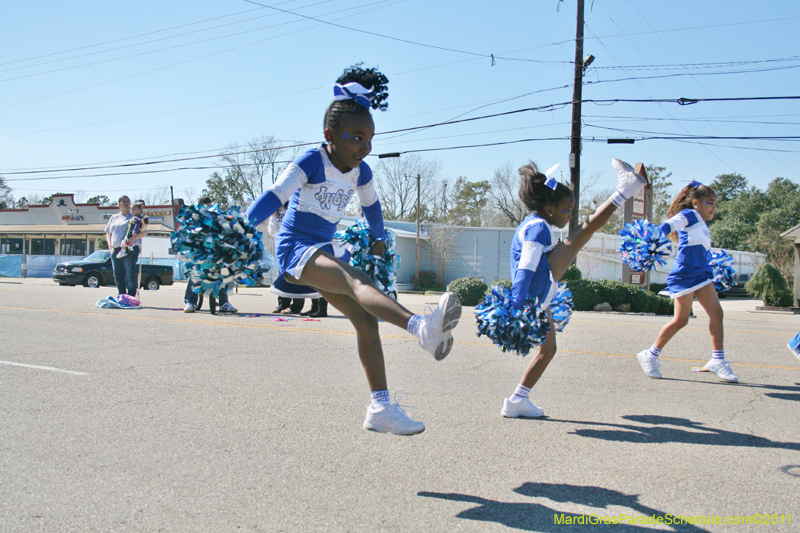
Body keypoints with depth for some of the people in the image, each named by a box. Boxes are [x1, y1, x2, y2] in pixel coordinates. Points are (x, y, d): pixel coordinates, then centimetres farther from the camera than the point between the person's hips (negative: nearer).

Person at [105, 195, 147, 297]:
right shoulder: (114, 217, 20)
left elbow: (144, 231, -3)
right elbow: (108, 233, 24)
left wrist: (134, 238, -19)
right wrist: (109, 244, 6)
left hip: (129, 250, -6)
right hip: (115, 250, 6)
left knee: (130, 277, -9)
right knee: (118, 277, 8)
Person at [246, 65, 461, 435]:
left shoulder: (361, 172, 4)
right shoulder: (311, 162, -15)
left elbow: (371, 206, 24)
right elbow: (273, 198, -20)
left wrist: (378, 240, 37)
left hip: (324, 252, 8)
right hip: (294, 248, -8)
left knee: (366, 320, -3)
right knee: (357, 281, -34)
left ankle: (380, 408, 2)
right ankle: (422, 327, -60)